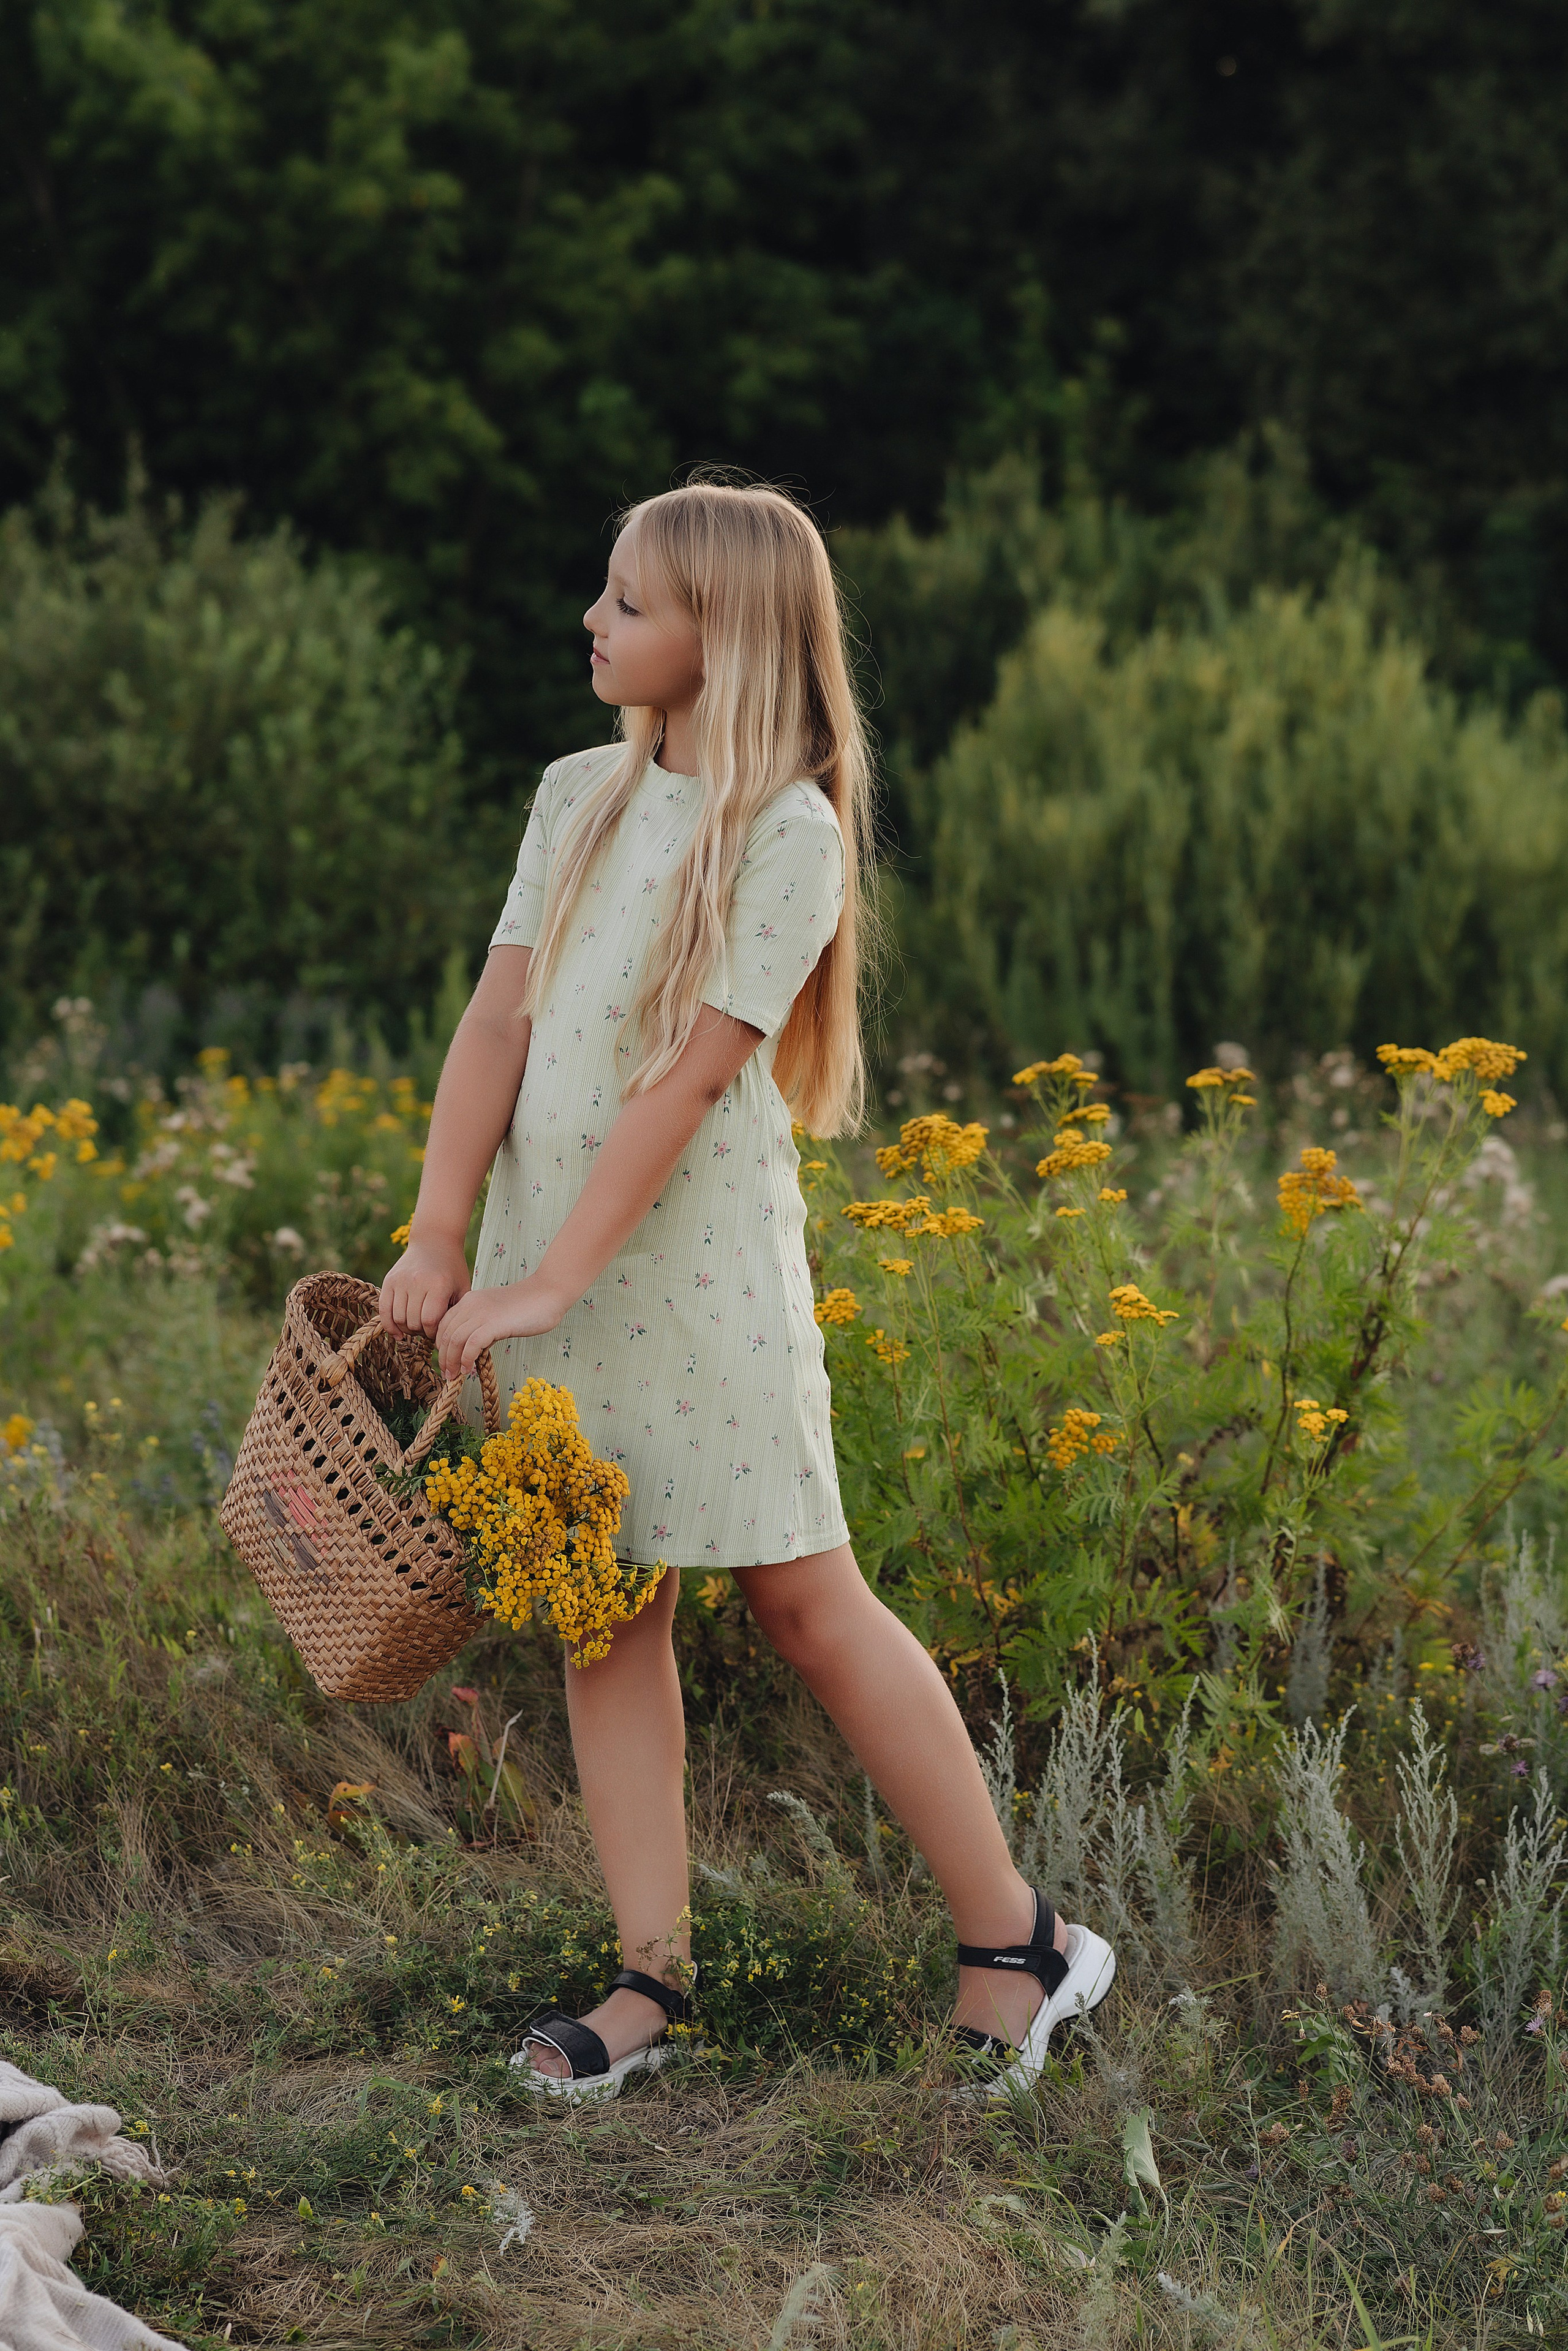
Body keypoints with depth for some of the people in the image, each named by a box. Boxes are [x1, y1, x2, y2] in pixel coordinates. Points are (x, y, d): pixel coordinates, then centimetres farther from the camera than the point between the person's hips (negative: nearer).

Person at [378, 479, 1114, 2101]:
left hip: (699, 1257, -6)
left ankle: (1015, 1939, 9)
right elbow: (500, 1020, 5)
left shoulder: (791, 830, -10)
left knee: (804, 1598, -3)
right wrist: (437, 1238, -5)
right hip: (543, 1245, 6)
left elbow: (688, 1075, -16)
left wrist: (549, 1285, -19)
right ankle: (653, 1979, 11)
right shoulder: (580, 795, 9)